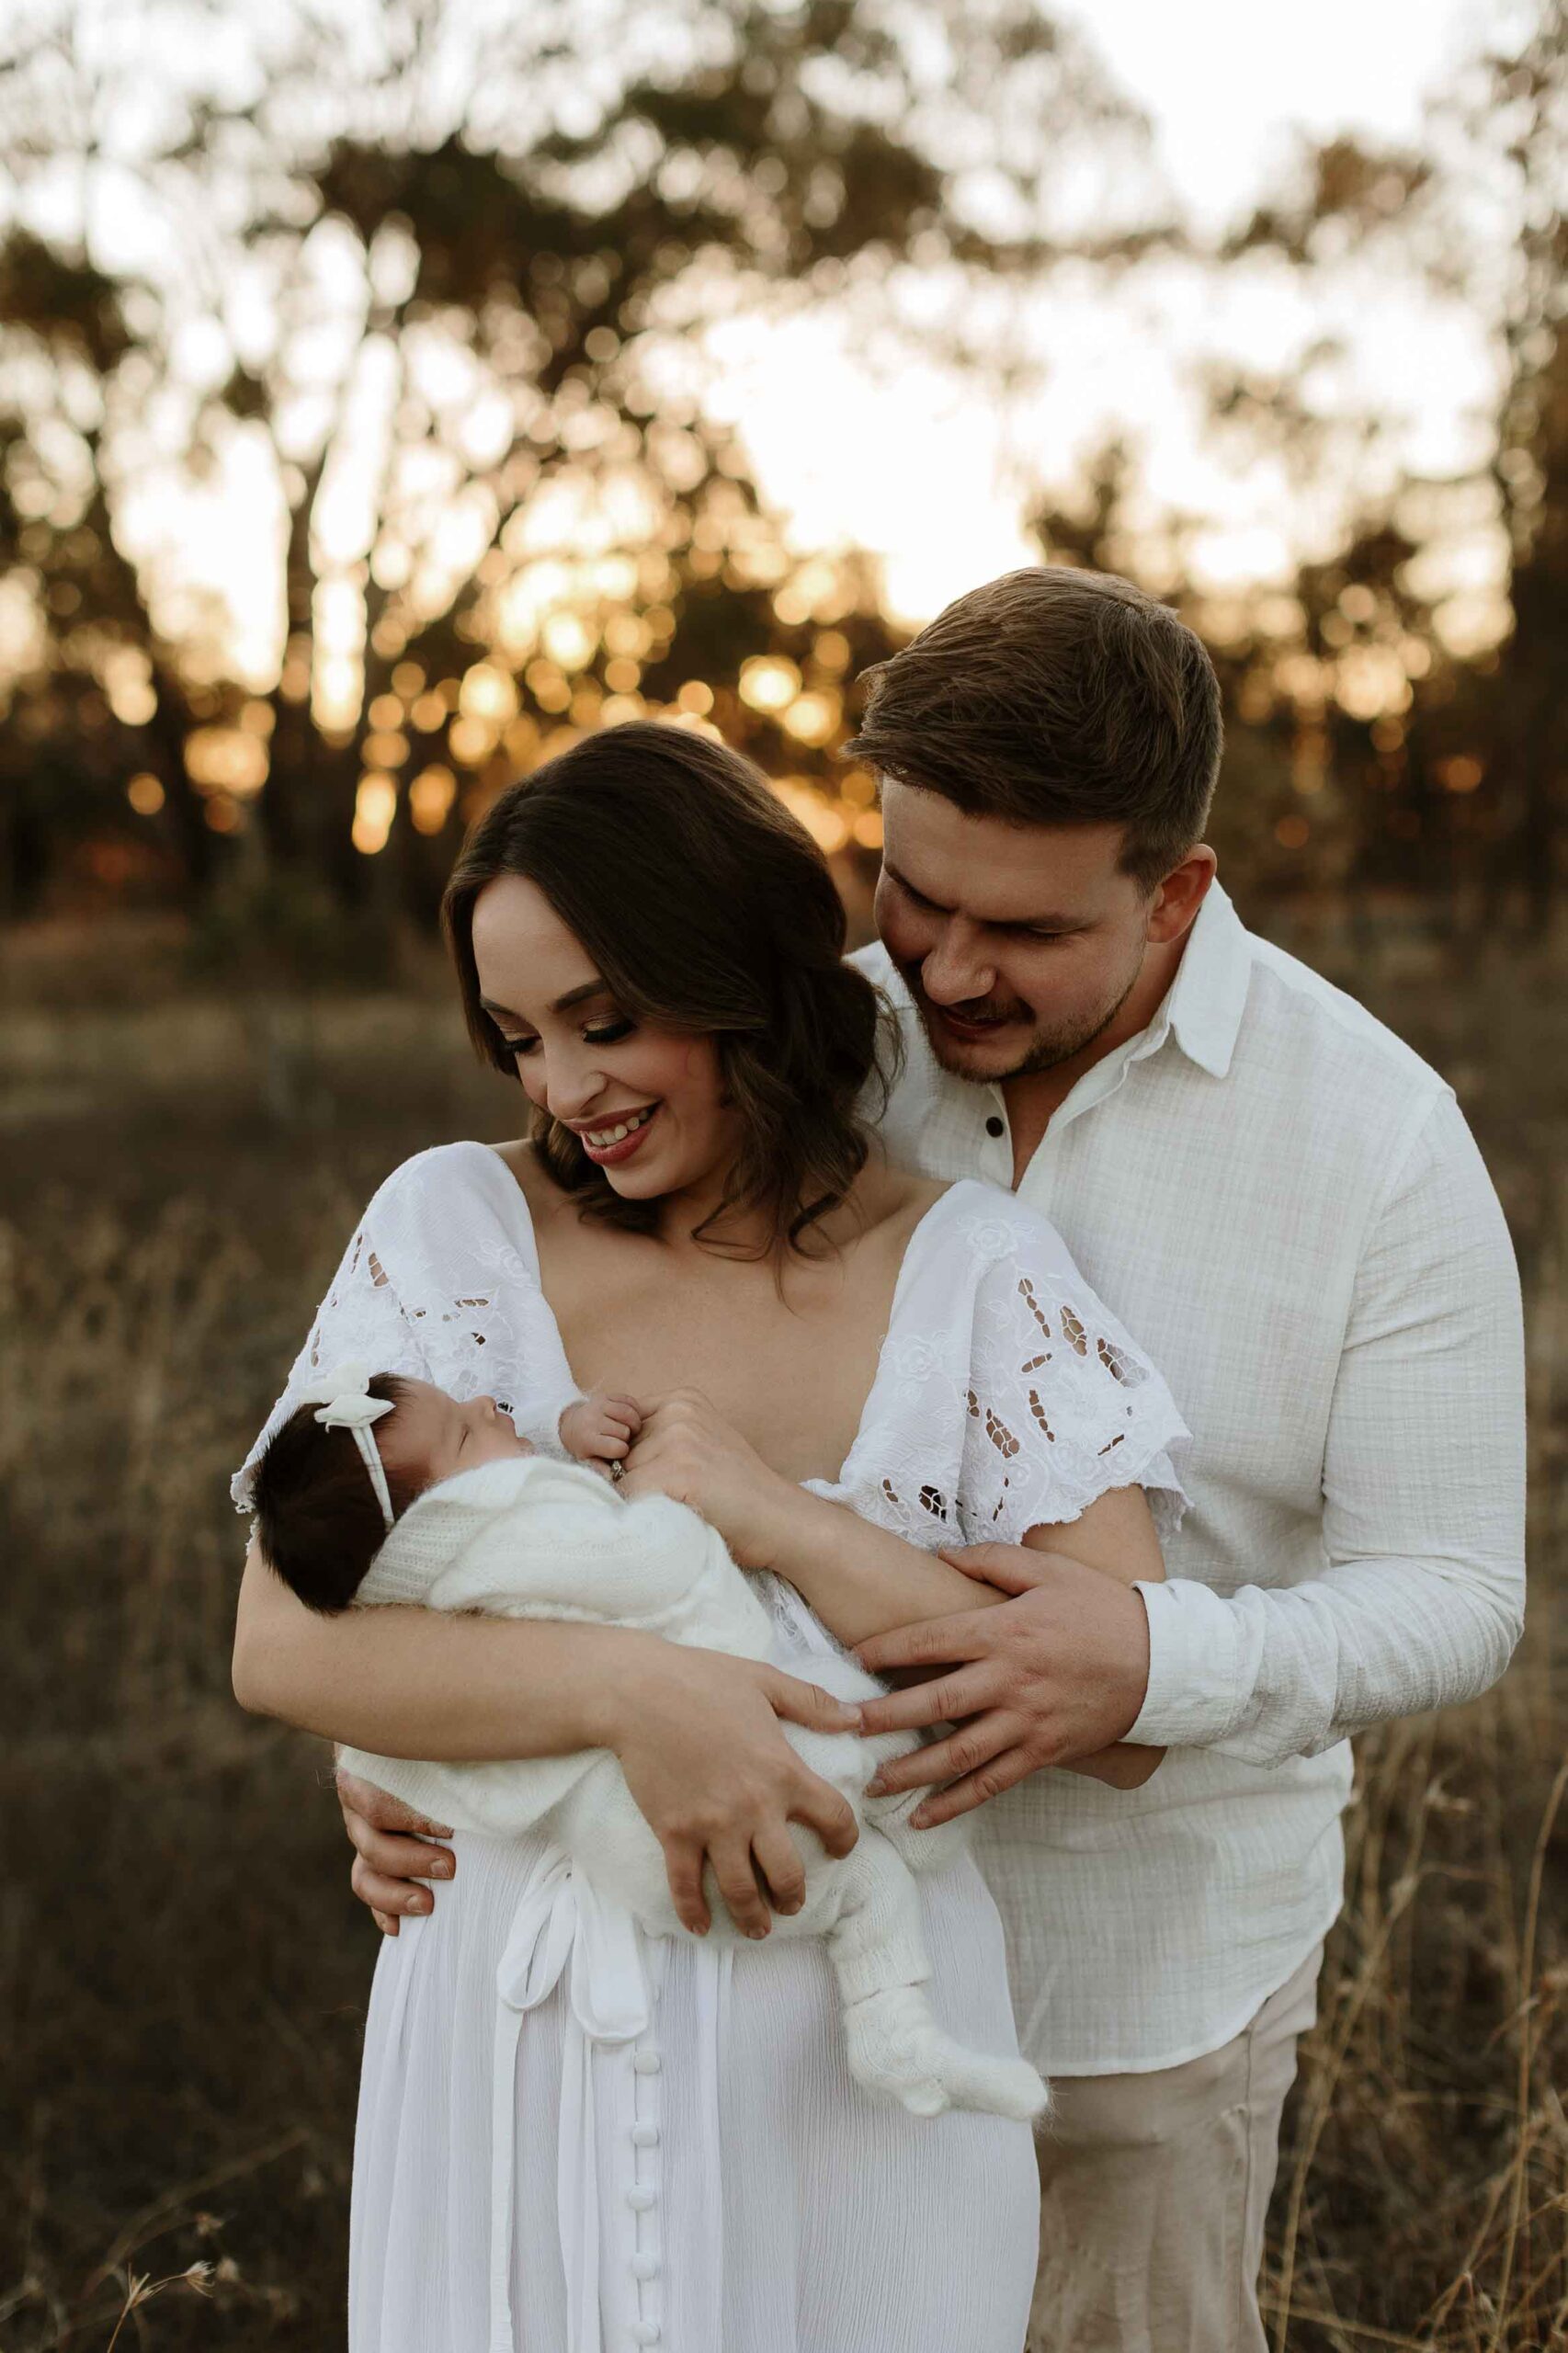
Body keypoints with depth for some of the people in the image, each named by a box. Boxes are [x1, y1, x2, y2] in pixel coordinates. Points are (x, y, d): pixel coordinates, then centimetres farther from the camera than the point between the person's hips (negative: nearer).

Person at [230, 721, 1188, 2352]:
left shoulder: (971, 1268, -7)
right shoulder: (456, 1223, -5)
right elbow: (277, 1648, -13)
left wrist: (780, 1518, -20)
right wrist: (632, 1687, -28)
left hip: (854, 2045, 0)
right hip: (521, 2026, 1)